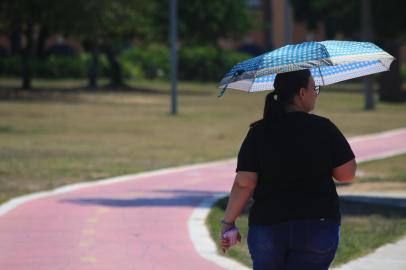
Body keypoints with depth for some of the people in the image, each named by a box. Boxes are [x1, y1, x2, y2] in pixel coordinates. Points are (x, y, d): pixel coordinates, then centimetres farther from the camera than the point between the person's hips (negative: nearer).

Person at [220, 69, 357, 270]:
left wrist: (228, 223, 0)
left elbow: (244, 184, -7)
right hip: (318, 226, -2)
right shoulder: (323, 128, -6)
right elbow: (346, 174, -1)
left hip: (267, 225, 2)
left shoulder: (259, 132, -3)